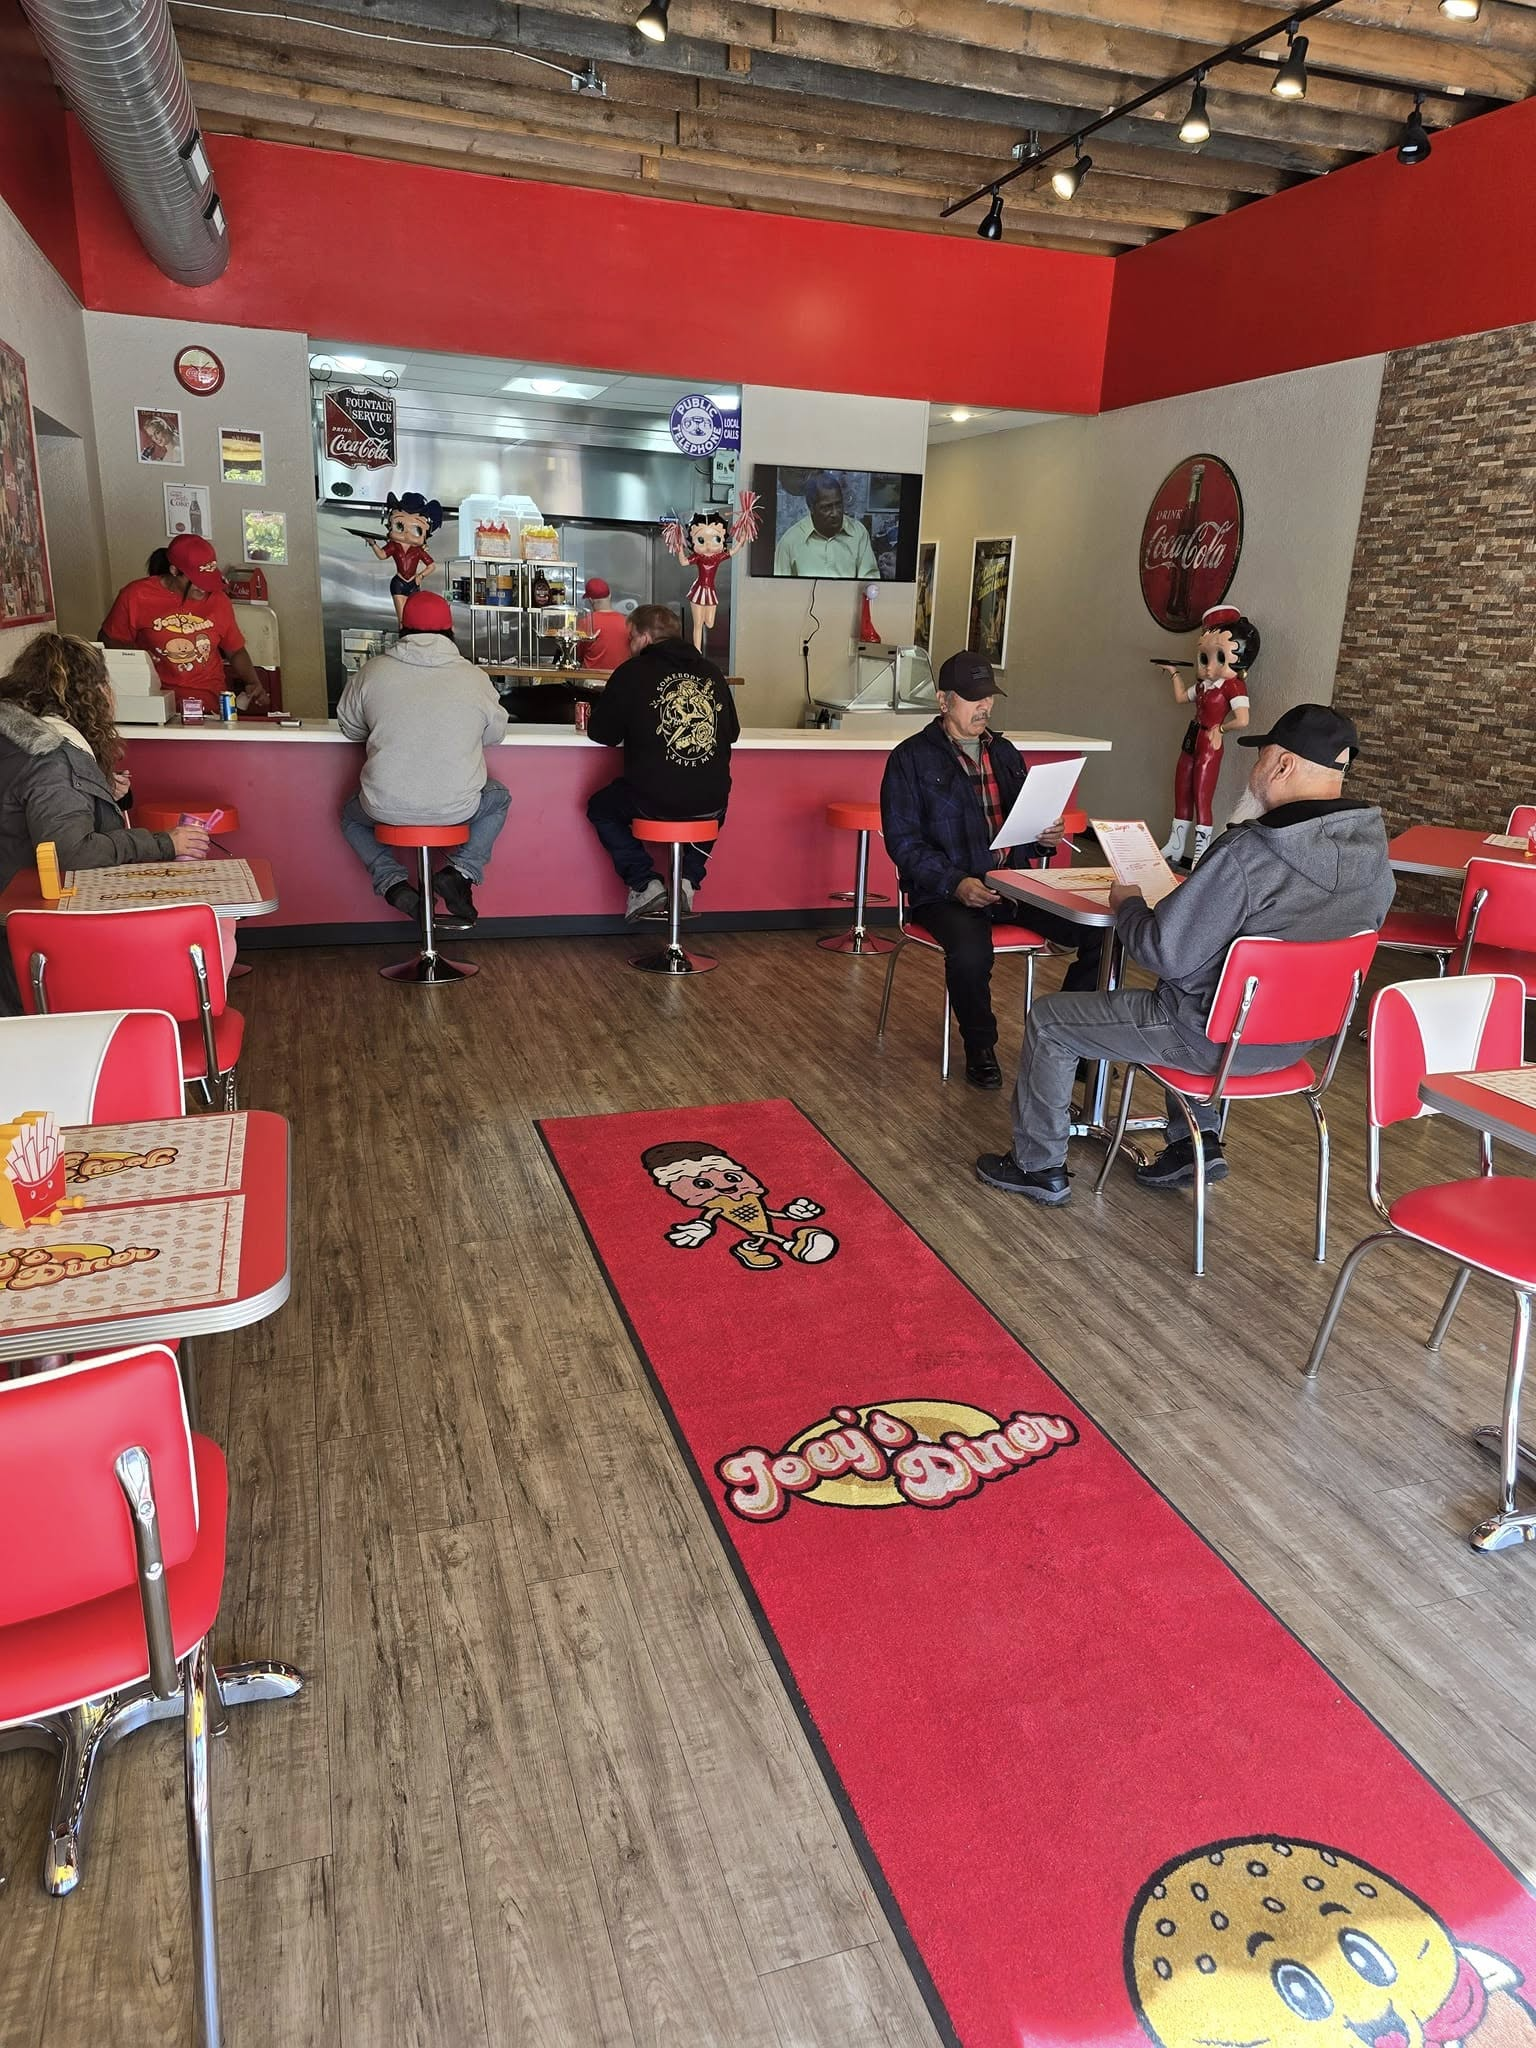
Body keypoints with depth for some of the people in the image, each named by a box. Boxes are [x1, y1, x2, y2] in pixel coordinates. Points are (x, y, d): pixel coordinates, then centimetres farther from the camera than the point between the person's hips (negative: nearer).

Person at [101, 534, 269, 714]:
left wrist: (254, 684, 3)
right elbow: (107, 640, 12)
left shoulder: (217, 600, 8)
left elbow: (236, 651, 20)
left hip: (210, 701, 3)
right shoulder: (136, 596, 0)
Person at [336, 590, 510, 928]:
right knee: (498, 797, 32)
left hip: (387, 808, 1)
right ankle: (460, 871, 9)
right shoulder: (475, 677, -4)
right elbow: (495, 734, 10)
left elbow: (350, 727, 12)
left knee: (351, 813, 34)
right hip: (457, 809, 0)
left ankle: (393, 882, 10)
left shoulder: (372, 671, -2)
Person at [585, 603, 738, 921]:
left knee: (601, 807, 27)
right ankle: (689, 880, 18)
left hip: (652, 801, -4)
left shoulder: (633, 672, -3)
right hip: (711, 802, 4)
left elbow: (601, 734, 3)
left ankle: (645, 884, 11)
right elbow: (732, 732, 21)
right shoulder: (712, 673, 9)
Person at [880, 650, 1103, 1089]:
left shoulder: (1004, 752, 19)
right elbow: (903, 840, -7)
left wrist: (1045, 837, 1)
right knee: (970, 952, -38)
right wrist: (955, 883, -22)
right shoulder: (912, 757, 0)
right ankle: (979, 1048, -9)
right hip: (948, 889, -5)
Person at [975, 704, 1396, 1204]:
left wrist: (1127, 906, -4)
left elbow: (1168, 952, -24)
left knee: (1047, 1019, 8)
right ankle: (1197, 1143, 34)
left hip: (1214, 1038, -8)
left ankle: (1039, 1168, 22)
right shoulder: (1375, 851, -5)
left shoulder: (1248, 853, -31)